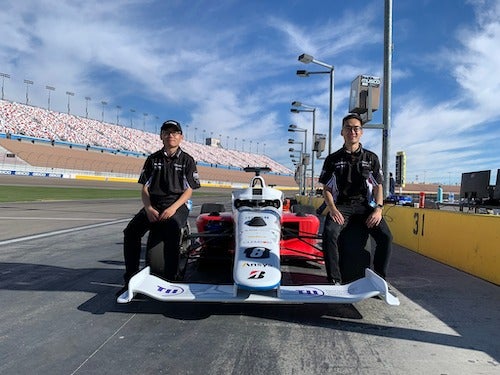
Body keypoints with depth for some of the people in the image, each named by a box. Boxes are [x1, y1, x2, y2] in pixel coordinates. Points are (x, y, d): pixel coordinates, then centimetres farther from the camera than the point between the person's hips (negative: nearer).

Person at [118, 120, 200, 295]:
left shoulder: (187, 160, 9)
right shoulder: (153, 159, 16)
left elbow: (189, 190, 1)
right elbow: (144, 188, 10)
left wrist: (173, 208, -15)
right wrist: (149, 208, -9)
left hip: (177, 204, -3)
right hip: (153, 204, 3)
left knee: (173, 228, -37)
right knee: (131, 231, -23)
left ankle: (169, 279, -30)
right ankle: (131, 278, -14)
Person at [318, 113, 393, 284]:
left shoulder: (371, 158, 12)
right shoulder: (332, 159, 9)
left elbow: (378, 186, 10)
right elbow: (326, 189, 7)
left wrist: (378, 208, -8)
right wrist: (332, 209, -11)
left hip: (365, 206, 1)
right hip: (341, 206, -1)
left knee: (386, 237, -21)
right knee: (329, 233, -30)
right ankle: (335, 280, -19)